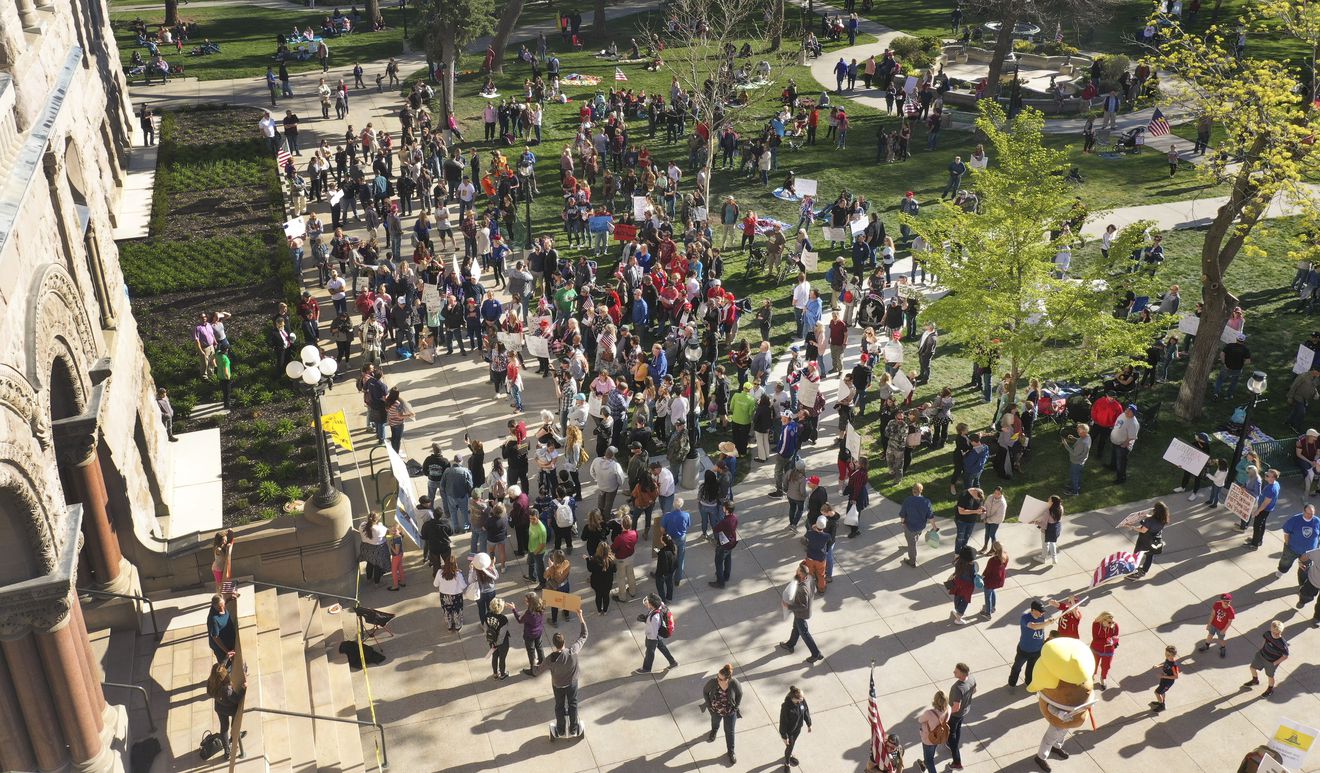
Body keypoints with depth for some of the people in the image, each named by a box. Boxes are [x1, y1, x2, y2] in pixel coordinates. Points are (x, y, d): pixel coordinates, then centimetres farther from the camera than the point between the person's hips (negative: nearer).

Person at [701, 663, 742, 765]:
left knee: (729, 731, 17)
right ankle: (714, 731, 70)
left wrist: (735, 708, -9)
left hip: (730, 712, -1)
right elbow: (705, 691, -12)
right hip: (715, 711, 1)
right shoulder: (713, 682, -33)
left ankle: (731, 752, 41)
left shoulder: (734, 683, -33)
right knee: (715, 722, 33)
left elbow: (739, 694, -12)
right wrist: (709, 705, -10)